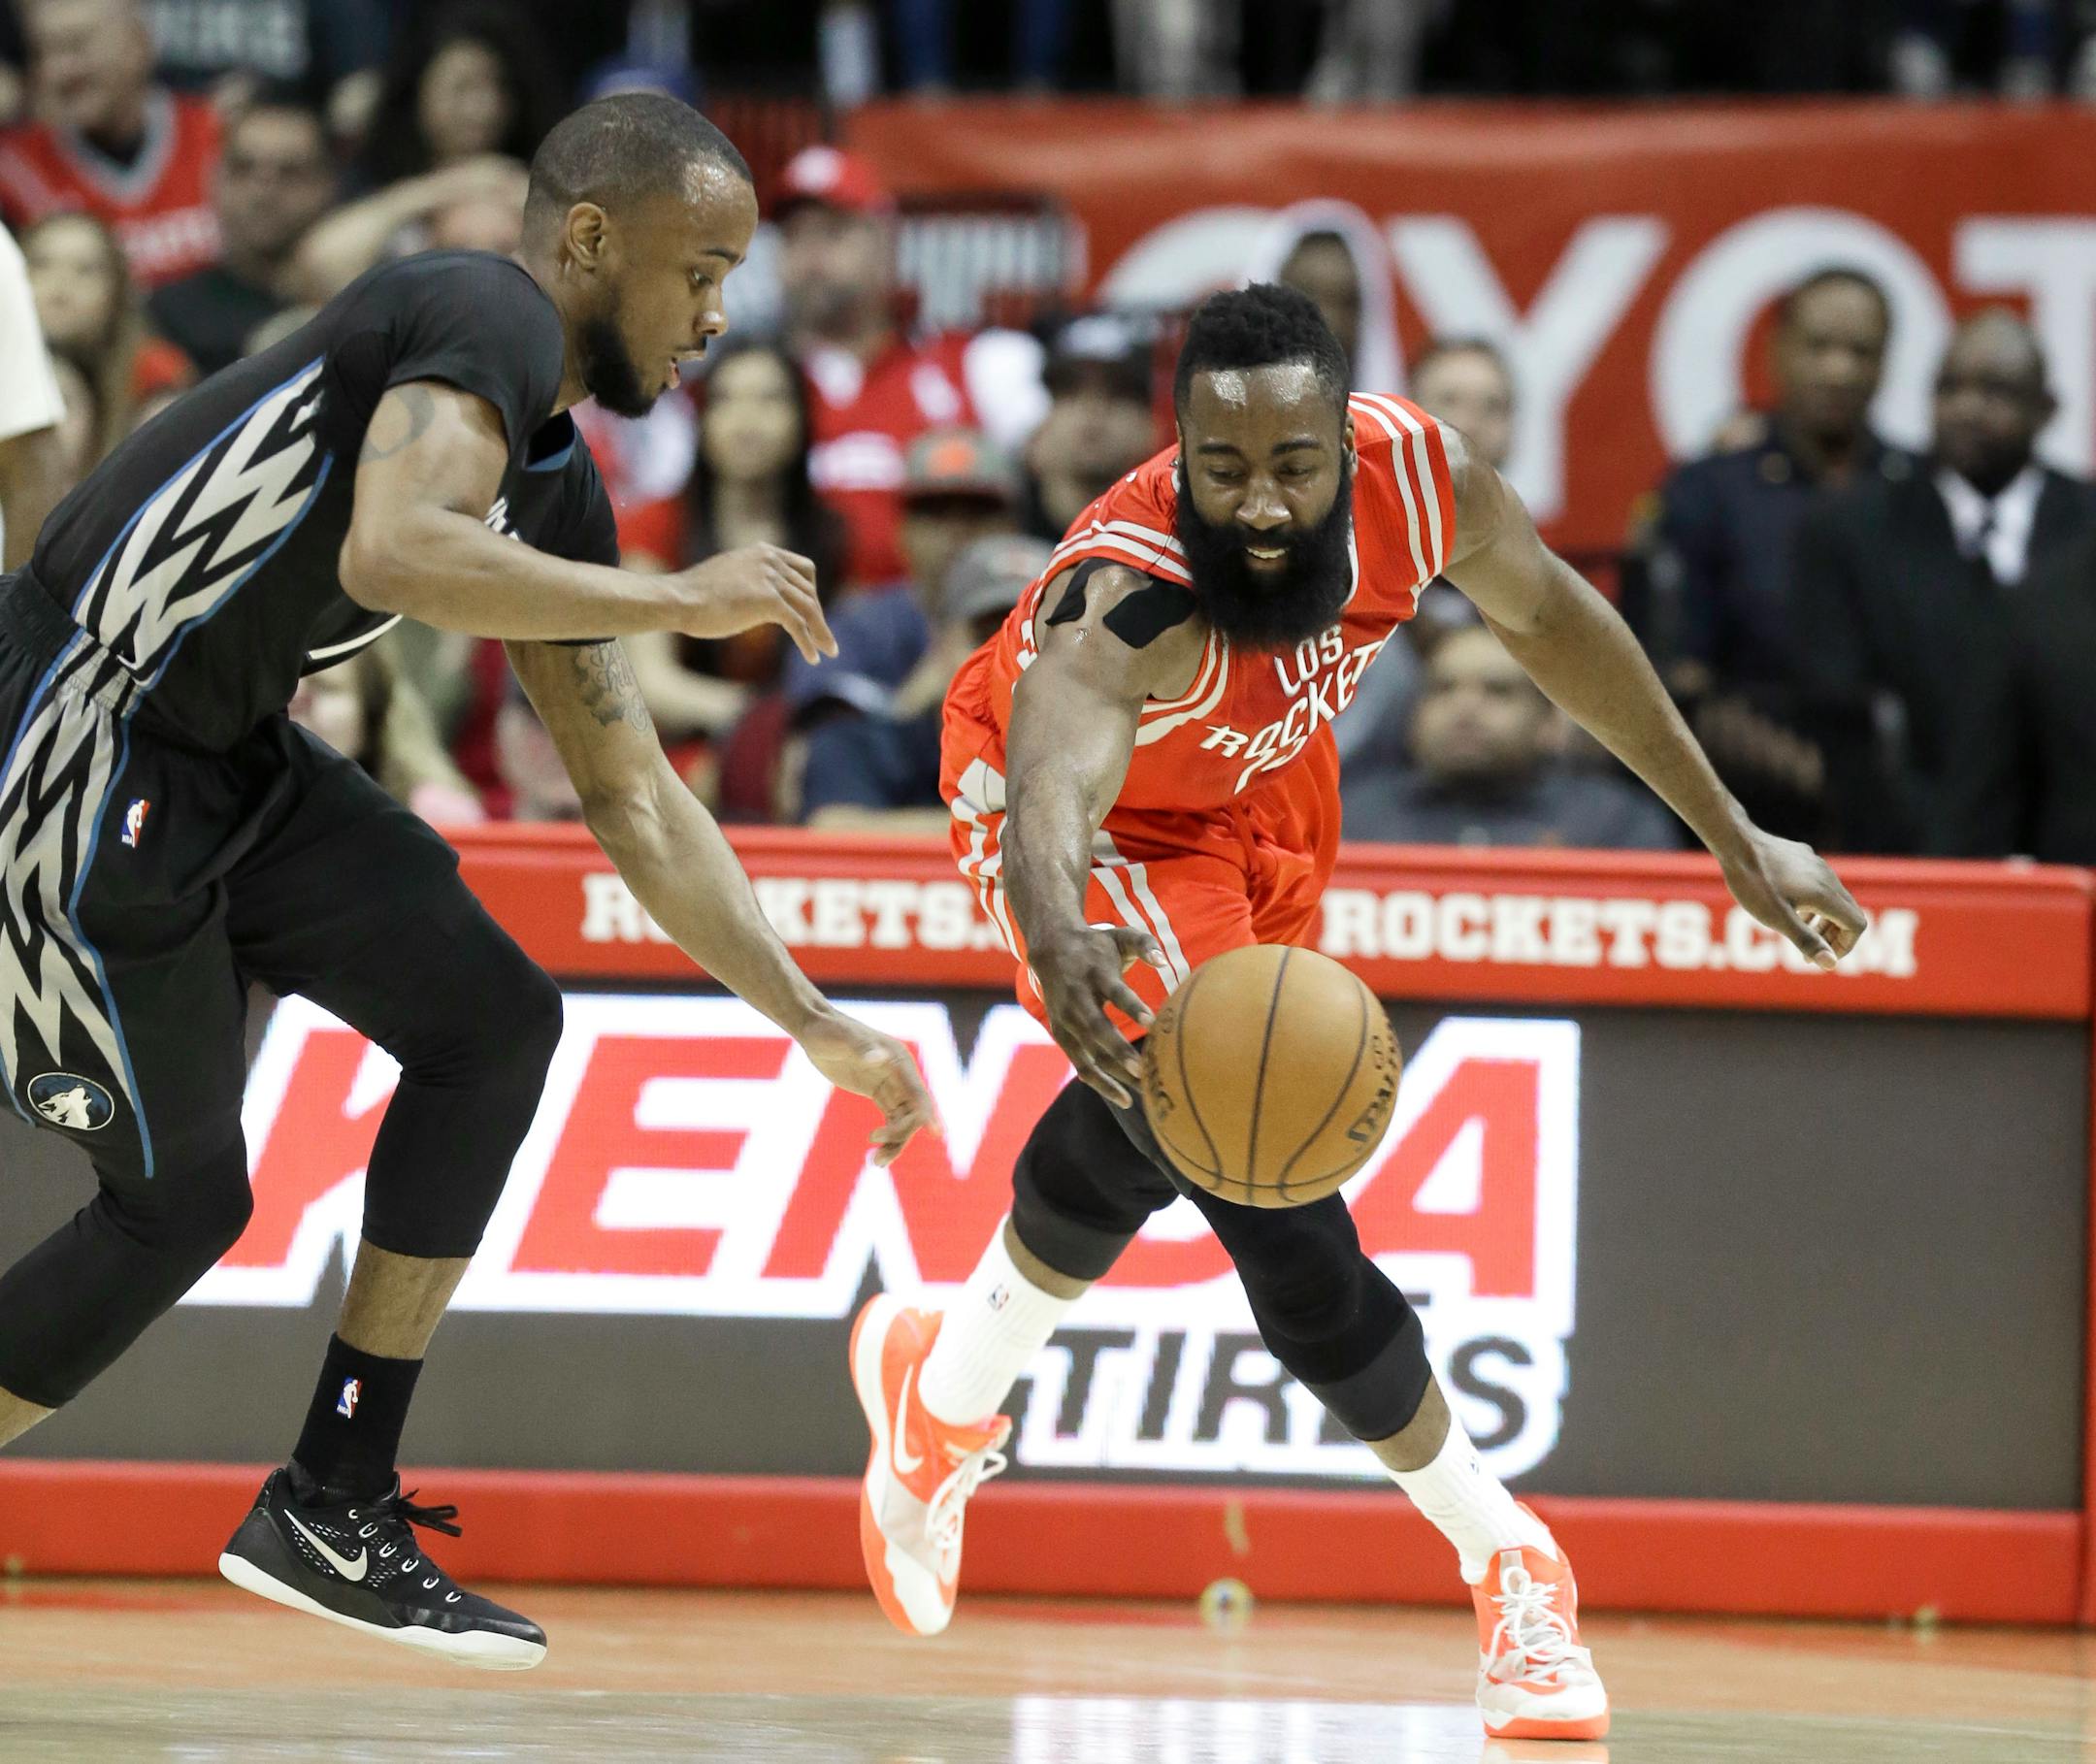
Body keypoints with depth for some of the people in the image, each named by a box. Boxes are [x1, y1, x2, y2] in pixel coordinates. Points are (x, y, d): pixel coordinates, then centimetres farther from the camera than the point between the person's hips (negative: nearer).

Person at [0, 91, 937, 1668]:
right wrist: (683, 601, -24)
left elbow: (633, 801, 18)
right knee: (180, 1198, -3)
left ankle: (335, 1508, 12)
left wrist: (817, 1025, 15)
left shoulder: (560, 489, 13)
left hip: (226, 756, 9)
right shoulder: (486, 320, -16)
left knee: (491, 1028, 6)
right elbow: (393, 553, -36)